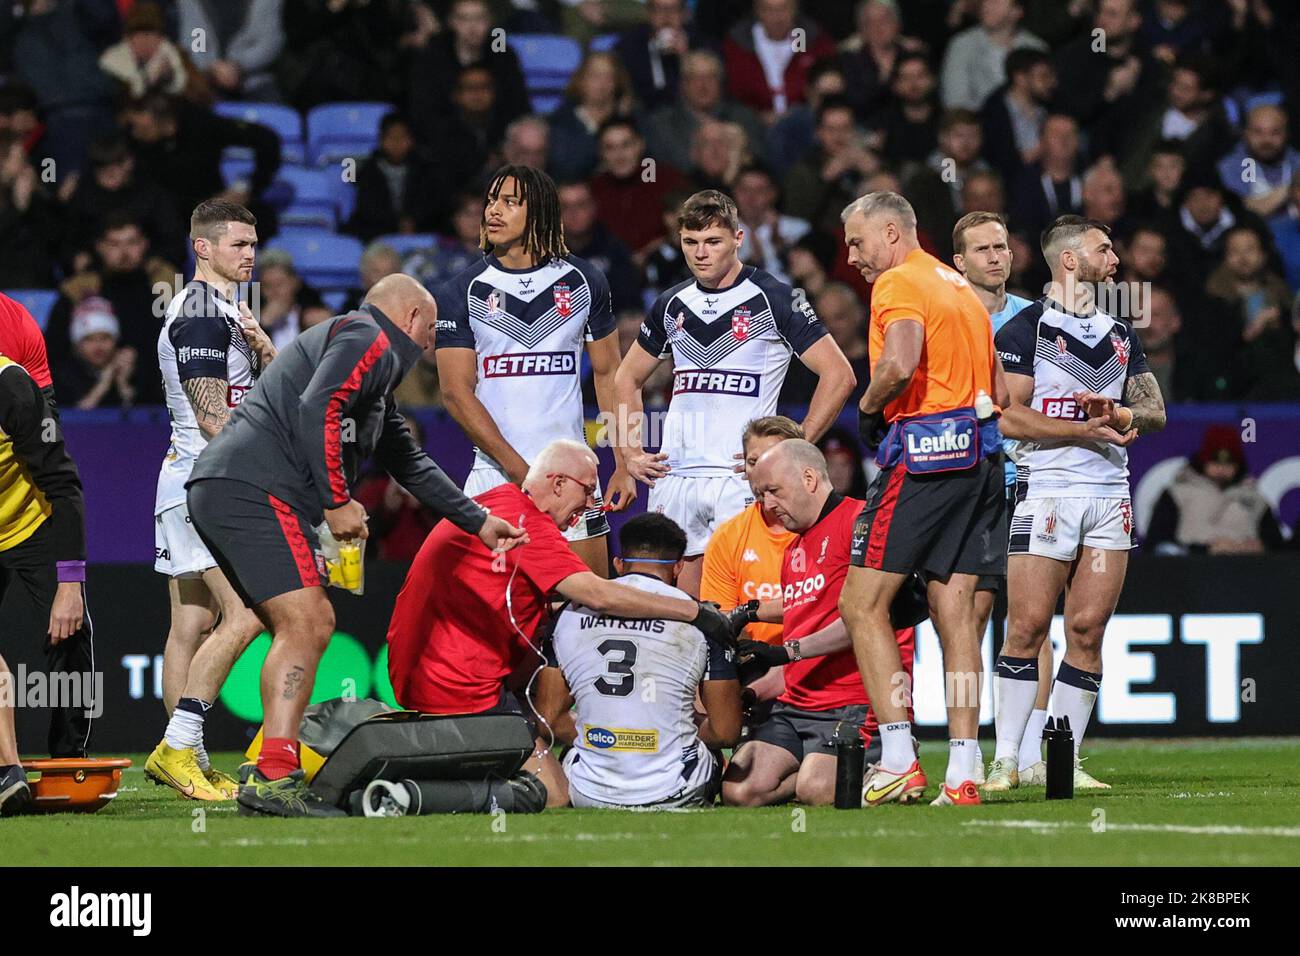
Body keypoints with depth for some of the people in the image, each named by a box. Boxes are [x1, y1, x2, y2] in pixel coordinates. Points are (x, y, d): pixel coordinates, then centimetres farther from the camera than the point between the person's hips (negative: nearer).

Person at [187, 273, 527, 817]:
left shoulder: (375, 367, 32)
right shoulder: (370, 342, 0)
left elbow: (410, 464, 39)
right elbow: (317, 408, -18)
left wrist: (478, 523, 41)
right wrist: (337, 503, -14)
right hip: (255, 490, -11)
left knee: (306, 629, 15)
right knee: (306, 624, -17)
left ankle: (268, 775, 11)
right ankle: (273, 778, -27)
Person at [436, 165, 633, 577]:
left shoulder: (583, 281, 8)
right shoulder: (462, 293, 0)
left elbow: (608, 375, 13)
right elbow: (456, 391, -5)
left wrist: (624, 465, 4)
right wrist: (517, 468, -14)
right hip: (495, 474, -2)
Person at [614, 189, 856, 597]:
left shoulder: (772, 299, -2)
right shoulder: (672, 305, 14)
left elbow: (838, 374, -4)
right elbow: (627, 378, 28)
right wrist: (630, 452, 15)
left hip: (742, 474, -5)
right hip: (673, 477, 5)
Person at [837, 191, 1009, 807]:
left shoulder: (899, 283, -5)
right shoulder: (961, 288, 23)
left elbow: (900, 365, -23)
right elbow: (999, 392, 23)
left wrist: (868, 410, -7)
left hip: (922, 452, -8)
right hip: (980, 452, 8)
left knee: (863, 603, -4)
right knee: (955, 613, 6)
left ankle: (899, 761, -13)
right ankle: (962, 775, 2)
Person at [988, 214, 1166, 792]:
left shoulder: (1121, 334, 18)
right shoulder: (1026, 329, -2)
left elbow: (1155, 411, 16)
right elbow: (1009, 418, -10)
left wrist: (1120, 414, -7)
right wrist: (1088, 429, -13)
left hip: (1111, 493, 5)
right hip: (1046, 487, -5)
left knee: (1087, 630, 0)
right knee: (1029, 626, -9)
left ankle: (1062, 761, 3)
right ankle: (1006, 759, -5)